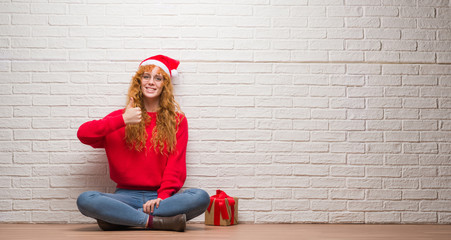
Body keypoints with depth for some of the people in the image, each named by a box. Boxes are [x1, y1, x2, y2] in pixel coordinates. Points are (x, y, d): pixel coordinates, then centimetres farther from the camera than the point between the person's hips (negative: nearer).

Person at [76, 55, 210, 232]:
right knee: (85, 200, -29)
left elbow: (176, 164, 2)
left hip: (161, 196, 1)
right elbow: (83, 134, -3)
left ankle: (119, 217, -28)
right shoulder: (122, 117, 12)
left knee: (201, 197, -31)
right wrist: (123, 120, -10)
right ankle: (157, 221, -30)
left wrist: (162, 196, -14)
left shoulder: (177, 121, 11)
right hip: (127, 195, 0)